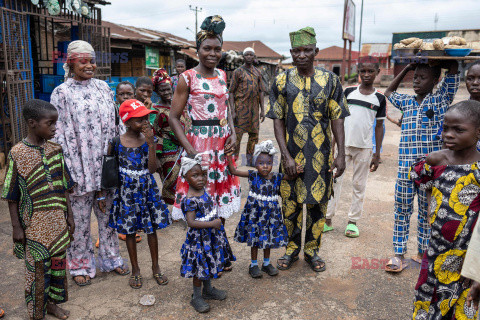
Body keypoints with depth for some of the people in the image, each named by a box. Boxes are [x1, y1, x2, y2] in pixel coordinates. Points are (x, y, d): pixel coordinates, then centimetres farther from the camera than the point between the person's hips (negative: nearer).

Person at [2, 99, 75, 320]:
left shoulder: (55, 149, 0)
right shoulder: (17, 153, -12)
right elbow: (12, 196, -7)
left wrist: (69, 215, 8)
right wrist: (16, 227, -6)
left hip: (58, 221, 4)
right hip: (34, 224, -4)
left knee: (58, 261, 15)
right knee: (37, 267, 7)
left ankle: (52, 302, 36)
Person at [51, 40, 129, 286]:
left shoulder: (103, 87, 9)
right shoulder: (62, 93, -3)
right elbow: (59, 132, -7)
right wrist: (67, 169, -12)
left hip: (105, 162, 4)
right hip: (79, 163, -4)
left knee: (107, 211, 13)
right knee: (80, 216, 6)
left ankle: (110, 258, 30)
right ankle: (80, 264, 24)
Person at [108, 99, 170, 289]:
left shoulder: (148, 140, -7)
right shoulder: (117, 142, -10)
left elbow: (152, 169, -16)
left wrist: (151, 144, -24)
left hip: (147, 188, 1)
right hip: (127, 190, -1)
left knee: (151, 229, 10)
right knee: (130, 231, 11)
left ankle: (155, 267, 28)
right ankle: (135, 270, 29)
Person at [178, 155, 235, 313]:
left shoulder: (203, 190, -1)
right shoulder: (190, 200, -26)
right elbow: (191, 222, -31)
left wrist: (203, 172, 15)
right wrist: (212, 223, -31)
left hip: (211, 236, 8)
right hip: (199, 238, -8)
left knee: (208, 264, 23)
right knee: (200, 268, 6)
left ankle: (208, 290, 43)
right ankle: (196, 297, 25)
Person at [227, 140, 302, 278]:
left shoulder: (276, 177, -4)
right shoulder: (253, 175, -10)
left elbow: (291, 176, 10)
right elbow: (234, 171, -9)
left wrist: (296, 171, -10)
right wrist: (229, 156, -17)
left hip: (270, 213, 2)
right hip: (254, 211, -2)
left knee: (269, 238, 14)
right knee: (255, 238, 7)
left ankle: (266, 263, 33)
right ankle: (254, 265, 24)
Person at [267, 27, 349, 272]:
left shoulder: (330, 80, 1)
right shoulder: (282, 81, 0)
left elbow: (337, 119, 2)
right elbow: (278, 121, -3)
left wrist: (341, 154, -4)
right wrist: (286, 155, -11)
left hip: (321, 156, 1)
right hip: (292, 155, 0)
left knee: (318, 203, 9)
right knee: (291, 205, 8)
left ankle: (312, 250, 28)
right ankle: (292, 248, 29)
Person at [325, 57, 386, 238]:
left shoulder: (380, 98, 2)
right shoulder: (348, 92, 3)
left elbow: (379, 126, 5)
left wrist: (377, 154, 2)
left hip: (364, 148, 0)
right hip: (343, 144, 0)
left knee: (359, 185, 7)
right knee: (335, 180, 1)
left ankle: (353, 221, 20)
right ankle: (328, 219, 11)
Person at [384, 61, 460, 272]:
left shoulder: (441, 99, 2)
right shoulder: (406, 102, 11)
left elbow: (453, 69, -4)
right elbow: (389, 92, 29)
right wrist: (407, 68, 22)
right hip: (405, 167, 2)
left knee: (426, 212, 11)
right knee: (402, 211, 5)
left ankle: (423, 253, 26)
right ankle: (399, 255, 13)